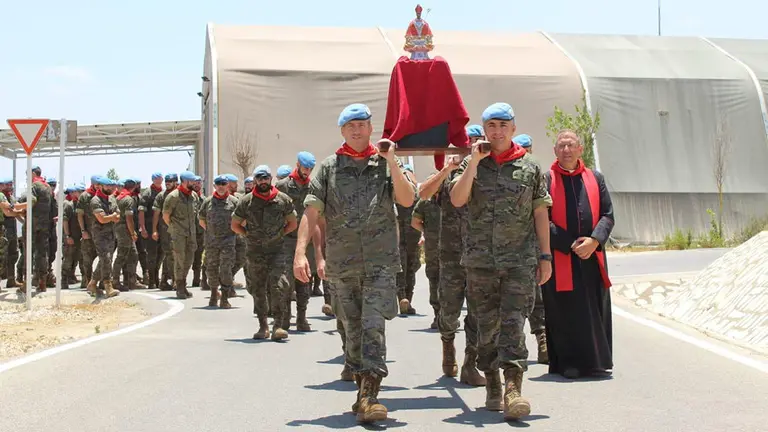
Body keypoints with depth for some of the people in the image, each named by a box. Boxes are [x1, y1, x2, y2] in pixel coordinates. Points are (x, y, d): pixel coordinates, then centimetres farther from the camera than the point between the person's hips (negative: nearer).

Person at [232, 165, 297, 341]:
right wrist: (250, 236, 4)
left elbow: (293, 223, 13)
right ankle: (263, 326, 18)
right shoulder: (246, 202, 2)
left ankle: (278, 325, -12)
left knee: (277, 287, -15)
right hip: (255, 252, 2)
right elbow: (235, 225, 12)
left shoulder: (283, 200, 1)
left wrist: (280, 235, 3)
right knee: (258, 290, 7)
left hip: (277, 251, -2)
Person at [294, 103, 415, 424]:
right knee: (353, 328, 10)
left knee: (373, 325, -13)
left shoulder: (386, 164, 8)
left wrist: (391, 161, -8)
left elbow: (407, 200, -4)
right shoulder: (329, 168, 9)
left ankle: (369, 397, -16)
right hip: (341, 262, 2)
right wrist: (301, 252, -7)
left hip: (380, 260, -2)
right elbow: (311, 212, 3)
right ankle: (363, 387, 24)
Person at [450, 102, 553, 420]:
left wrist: (545, 256, 7)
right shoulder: (471, 164, 8)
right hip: (480, 259, 1)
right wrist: (474, 161, -12)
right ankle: (492, 387, 20)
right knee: (487, 325, 8)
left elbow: (540, 213, 10)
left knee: (513, 323, -11)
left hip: (520, 259, -1)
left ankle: (513, 389, -18)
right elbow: (457, 199, -8)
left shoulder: (530, 167, 9)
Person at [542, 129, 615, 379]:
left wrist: (594, 241, -10)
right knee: (565, 314, -2)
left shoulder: (595, 179, 12)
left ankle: (596, 362, 16)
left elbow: (608, 215, 7)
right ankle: (568, 364, 7)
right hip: (559, 259, -3)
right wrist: (570, 245, -14)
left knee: (595, 312, 6)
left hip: (592, 258, 3)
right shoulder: (545, 180, 1)